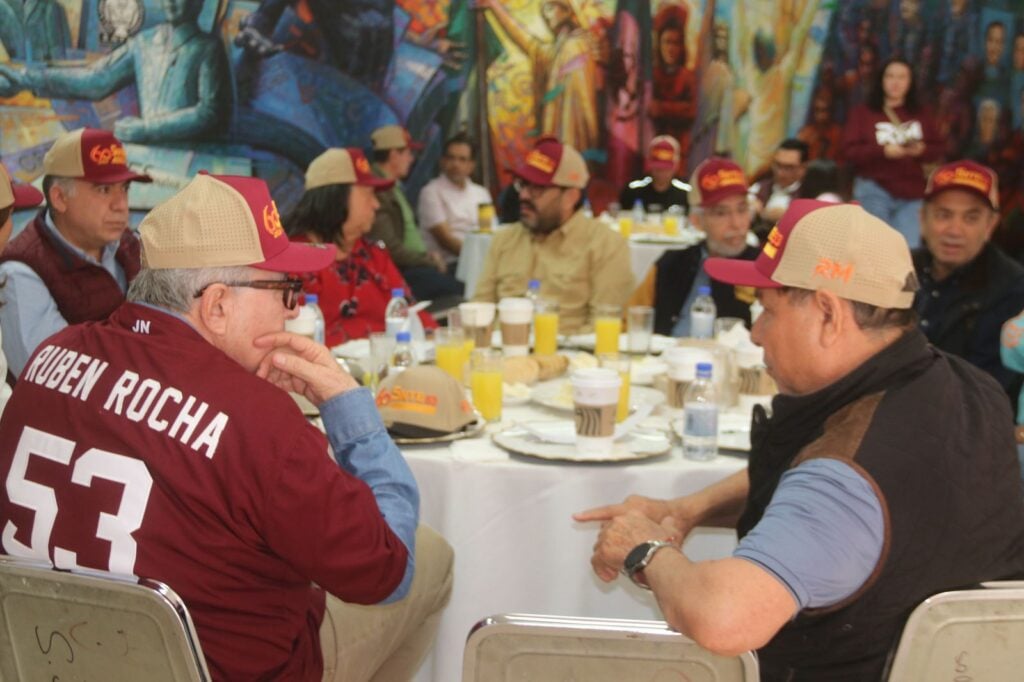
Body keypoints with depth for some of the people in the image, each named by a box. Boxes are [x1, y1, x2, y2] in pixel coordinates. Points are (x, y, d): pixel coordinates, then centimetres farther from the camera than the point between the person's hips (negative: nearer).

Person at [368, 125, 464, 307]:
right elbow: (392, 250, -19)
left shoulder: (394, 187, 17)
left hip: (417, 263, 10)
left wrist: (429, 256, 6)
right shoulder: (376, 191, -16)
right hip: (398, 272, -10)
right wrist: (430, 259, -9)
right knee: (457, 289, -27)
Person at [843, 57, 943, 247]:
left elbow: (937, 149, 12)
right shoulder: (863, 112, 4)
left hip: (911, 195, 2)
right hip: (874, 191, -2)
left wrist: (921, 150, -11)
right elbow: (850, 151, -4)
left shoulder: (920, 115, 13)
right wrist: (883, 151, -18)